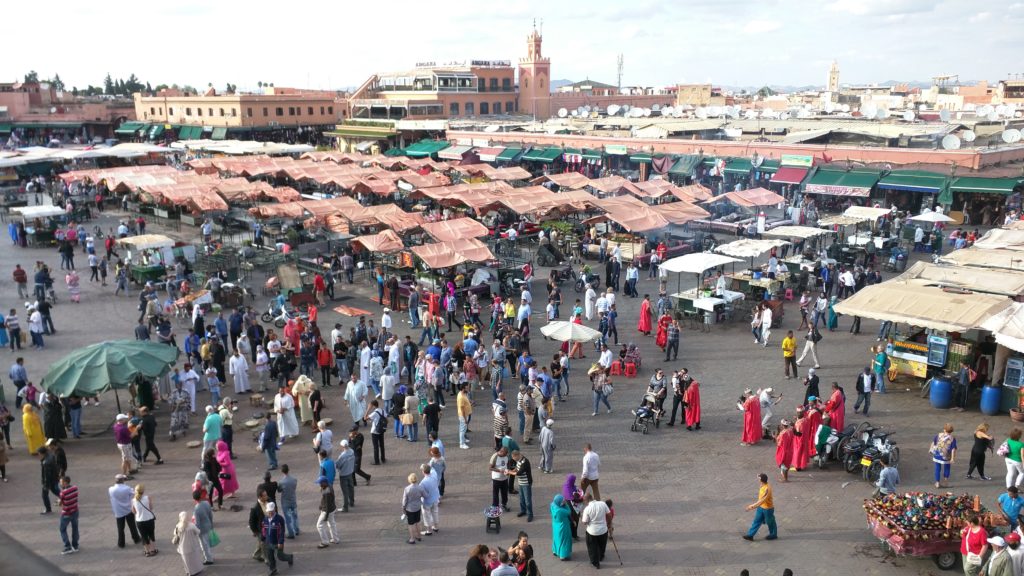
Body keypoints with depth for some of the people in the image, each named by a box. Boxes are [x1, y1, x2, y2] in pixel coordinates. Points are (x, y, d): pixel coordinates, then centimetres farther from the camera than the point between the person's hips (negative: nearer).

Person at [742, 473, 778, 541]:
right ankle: (750, 535, 14)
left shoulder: (767, 489, -32)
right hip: (761, 507, 8)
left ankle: (773, 535, 35)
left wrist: (753, 506, -33)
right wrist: (755, 505, 19)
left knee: (770, 522, 14)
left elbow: (762, 500, -33)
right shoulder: (762, 486, -3)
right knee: (756, 521, 10)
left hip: (768, 508, -8)